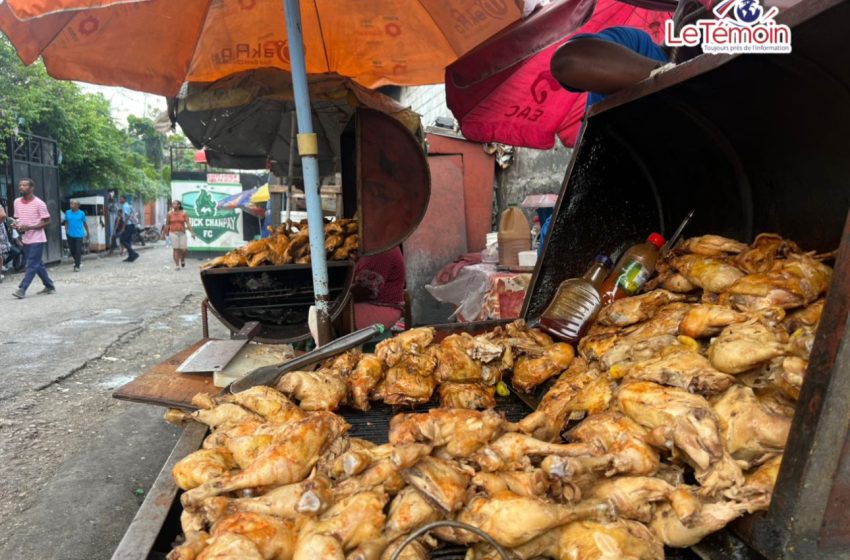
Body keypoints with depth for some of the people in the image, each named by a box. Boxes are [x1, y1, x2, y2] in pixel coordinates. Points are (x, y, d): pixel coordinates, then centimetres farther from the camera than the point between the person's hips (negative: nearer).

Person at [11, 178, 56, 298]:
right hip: (25, 239, 7)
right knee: (38, 264, 12)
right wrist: (17, 226, -4)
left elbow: (47, 221, -10)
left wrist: (30, 227, -20)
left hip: (37, 239, -7)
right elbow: (18, 218, 19)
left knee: (31, 265, -7)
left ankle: (22, 289, -8)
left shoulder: (39, 203, -11)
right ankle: (49, 286, 22)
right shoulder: (17, 202, 7)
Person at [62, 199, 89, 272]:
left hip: (79, 235, -3)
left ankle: (77, 266, -1)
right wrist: (66, 231, 3)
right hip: (70, 235, 3)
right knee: (72, 250, 9)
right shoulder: (67, 212, 4)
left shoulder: (81, 213, -2)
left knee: (78, 251, -6)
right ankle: (76, 260, 35)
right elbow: (66, 222, 12)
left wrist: (87, 233, 10)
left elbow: (85, 223, 6)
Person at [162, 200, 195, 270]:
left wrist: (192, 232, -11)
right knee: (175, 249, -5)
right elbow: (167, 224, 9)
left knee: (183, 249, -2)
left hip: (182, 233, 0)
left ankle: (182, 259, 31)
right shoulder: (170, 213, 3)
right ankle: (177, 265, 0)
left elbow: (188, 223, -3)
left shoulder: (183, 213, 2)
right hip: (173, 233, 0)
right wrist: (164, 233, 11)